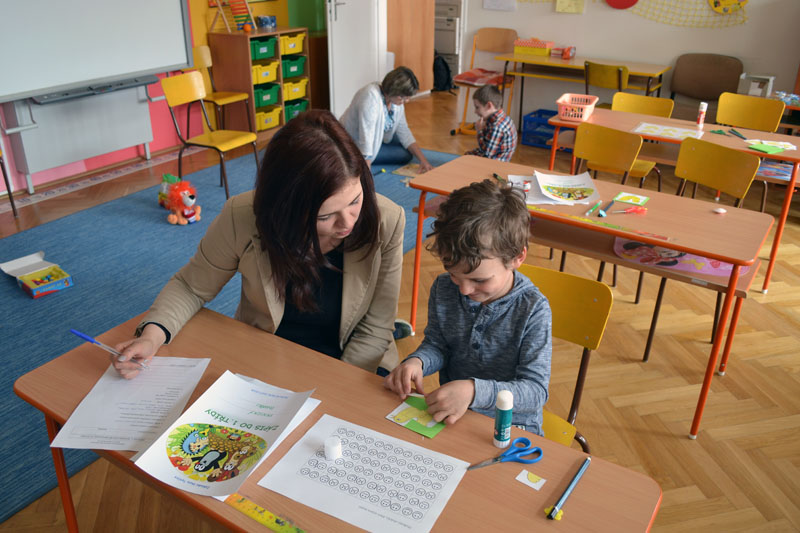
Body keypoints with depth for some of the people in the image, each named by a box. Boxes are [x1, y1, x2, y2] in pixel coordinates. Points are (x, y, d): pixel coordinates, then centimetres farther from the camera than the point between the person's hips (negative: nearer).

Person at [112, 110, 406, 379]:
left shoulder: (386, 222, -20)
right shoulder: (241, 218, -21)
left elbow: (374, 330, -10)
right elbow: (190, 286, -2)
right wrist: (152, 335, -20)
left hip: (349, 367, -1)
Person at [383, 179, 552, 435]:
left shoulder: (533, 309, -17)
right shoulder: (443, 289, -2)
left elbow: (536, 391, -18)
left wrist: (474, 392, -33)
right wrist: (417, 361, -13)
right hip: (446, 415, 4)